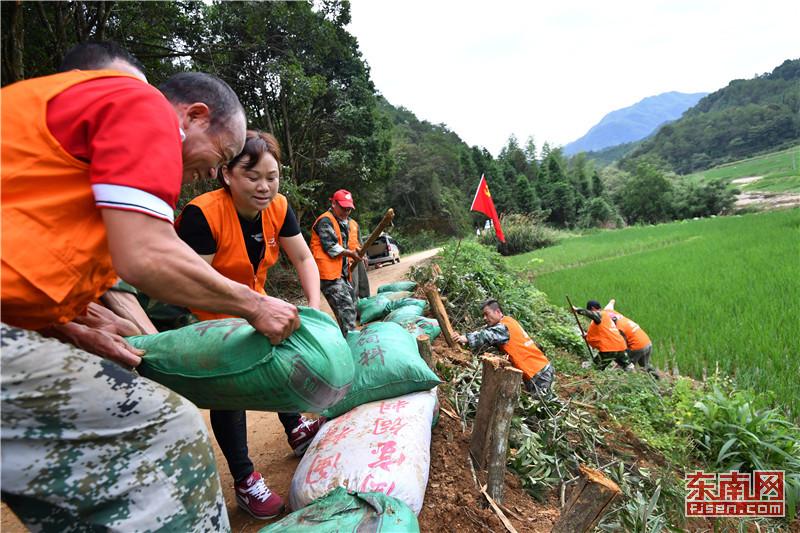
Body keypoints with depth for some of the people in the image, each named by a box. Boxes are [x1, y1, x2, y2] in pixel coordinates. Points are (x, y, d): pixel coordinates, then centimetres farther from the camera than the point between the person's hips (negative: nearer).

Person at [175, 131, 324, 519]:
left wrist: (314, 305, -21)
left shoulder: (277, 207, -13)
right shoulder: (202, 213, -31)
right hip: (205, 315, -5)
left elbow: (303, 258, -8)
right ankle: (244, 480, 12)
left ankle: (295, 428, 35)